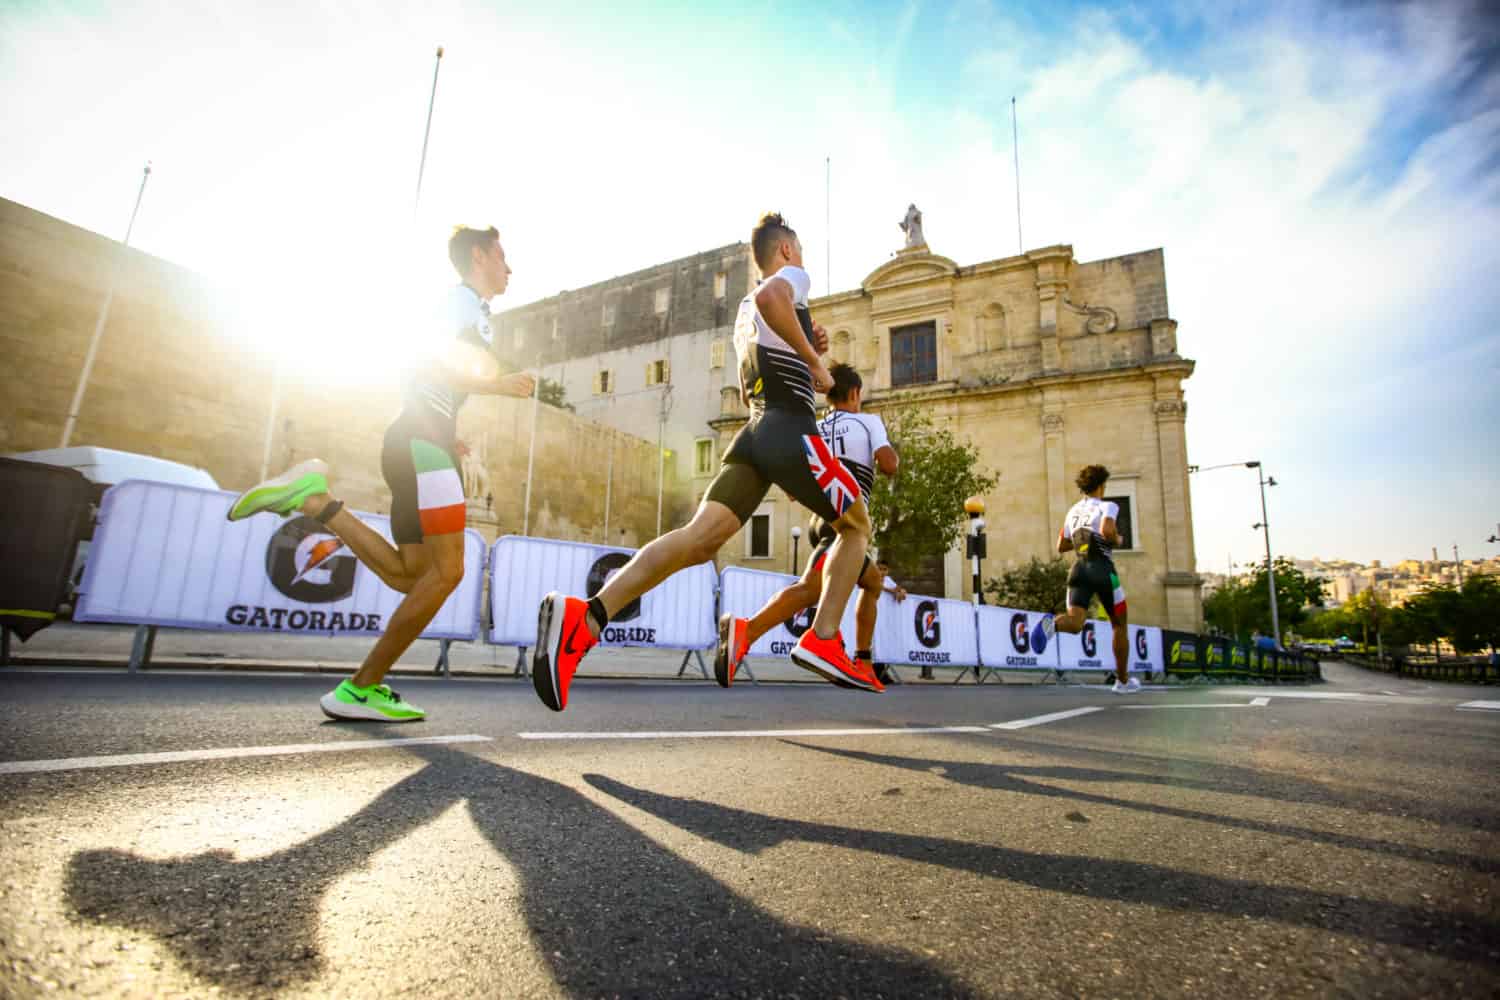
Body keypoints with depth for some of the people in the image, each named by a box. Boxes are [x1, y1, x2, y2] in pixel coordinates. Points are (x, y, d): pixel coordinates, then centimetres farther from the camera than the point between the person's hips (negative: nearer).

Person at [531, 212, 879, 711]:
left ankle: (586, 616, -29)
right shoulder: (793, 277, 6)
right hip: (791, 432, -7)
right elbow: (769, 297, -21)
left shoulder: (744, 312, 31)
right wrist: (812, 359, -11)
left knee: (700, 538, -11)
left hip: (753, 431, 7)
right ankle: (822, 641, 1)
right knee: (857, 526, 13)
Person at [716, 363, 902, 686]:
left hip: (821, 521, 7)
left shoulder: (813, 430, 24)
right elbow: (888, 465, -6)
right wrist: (894, 453, 17)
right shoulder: (869, 421, 11)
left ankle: (863, 664, 24)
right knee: (811, 588, -27)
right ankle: (745, 631, -51)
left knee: (874, 582, 28)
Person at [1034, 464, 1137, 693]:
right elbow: (1107, 530, -22)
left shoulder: (1073, 511, 19)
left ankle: (1052, 624, -48)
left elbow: (1061, 546, 23)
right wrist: (1117, 539, 0)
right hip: (1103, 570, -4)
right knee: (1120, 625, 16)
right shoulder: (1107, 506, 1)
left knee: (1074, 624, -11)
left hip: (1079, 570, 4)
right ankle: (1122, 680, 25)